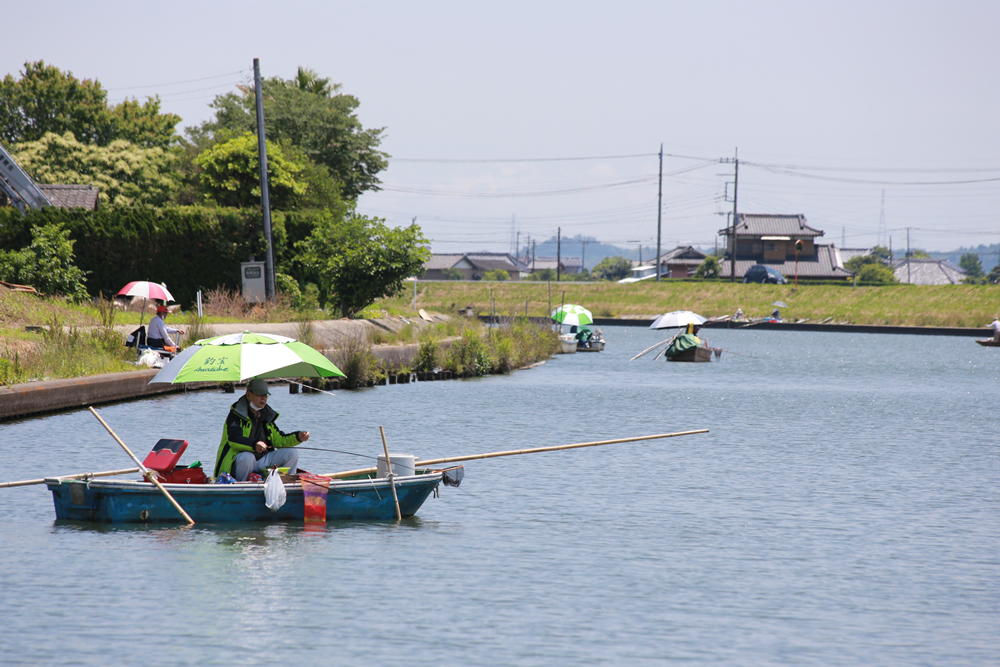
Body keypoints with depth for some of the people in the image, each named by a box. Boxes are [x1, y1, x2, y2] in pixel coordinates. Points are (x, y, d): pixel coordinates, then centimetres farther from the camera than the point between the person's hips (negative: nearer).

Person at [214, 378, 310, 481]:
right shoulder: (236, 415, -8)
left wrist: (298, 437, -1)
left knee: (292, 454, -5)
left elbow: (278, 440, 17)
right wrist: (254, 445, -44)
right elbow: (234, 439, -25)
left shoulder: (266, 416, 16)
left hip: (262, 461, 7)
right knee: (247, 457, -40)